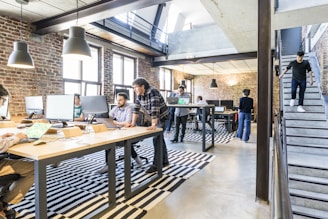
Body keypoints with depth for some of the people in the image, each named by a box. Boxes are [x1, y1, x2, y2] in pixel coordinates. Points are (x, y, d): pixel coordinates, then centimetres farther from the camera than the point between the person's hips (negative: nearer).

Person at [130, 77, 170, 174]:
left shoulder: (152, 92, -27)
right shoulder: (139, 94, -2)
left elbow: (154, 110, -35)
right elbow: (136, 108, 1)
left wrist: (153, 125, -39)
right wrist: (133, 123, -3)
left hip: (163, 117, -9)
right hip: (156, 118, 9)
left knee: (156, 139, -13)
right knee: (160, 138, 15)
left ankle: (156, 164, -2)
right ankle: (164, 161, 28)